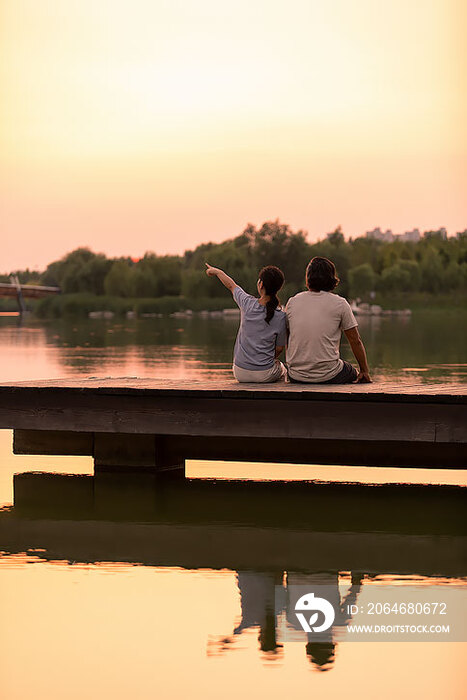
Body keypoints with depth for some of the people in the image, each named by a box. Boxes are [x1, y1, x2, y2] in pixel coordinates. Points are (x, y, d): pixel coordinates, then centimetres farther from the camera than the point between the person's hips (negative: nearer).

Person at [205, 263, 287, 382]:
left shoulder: (248, 304, -14)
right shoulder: (281, 317, -17)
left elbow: (231, 286, 7)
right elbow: (279, 349, -4)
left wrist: (216, 271, 27)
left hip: (240, 373, 1)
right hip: (265, 375, -1)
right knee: (282, 370, 34)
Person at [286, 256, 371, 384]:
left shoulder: (292, 302, 5)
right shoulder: (340, 304, -4)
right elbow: (356, 341, 0)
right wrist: (365, 372, 11)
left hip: (296, 377, 4)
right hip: (328, 376, -4)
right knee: (353, 373, 28)